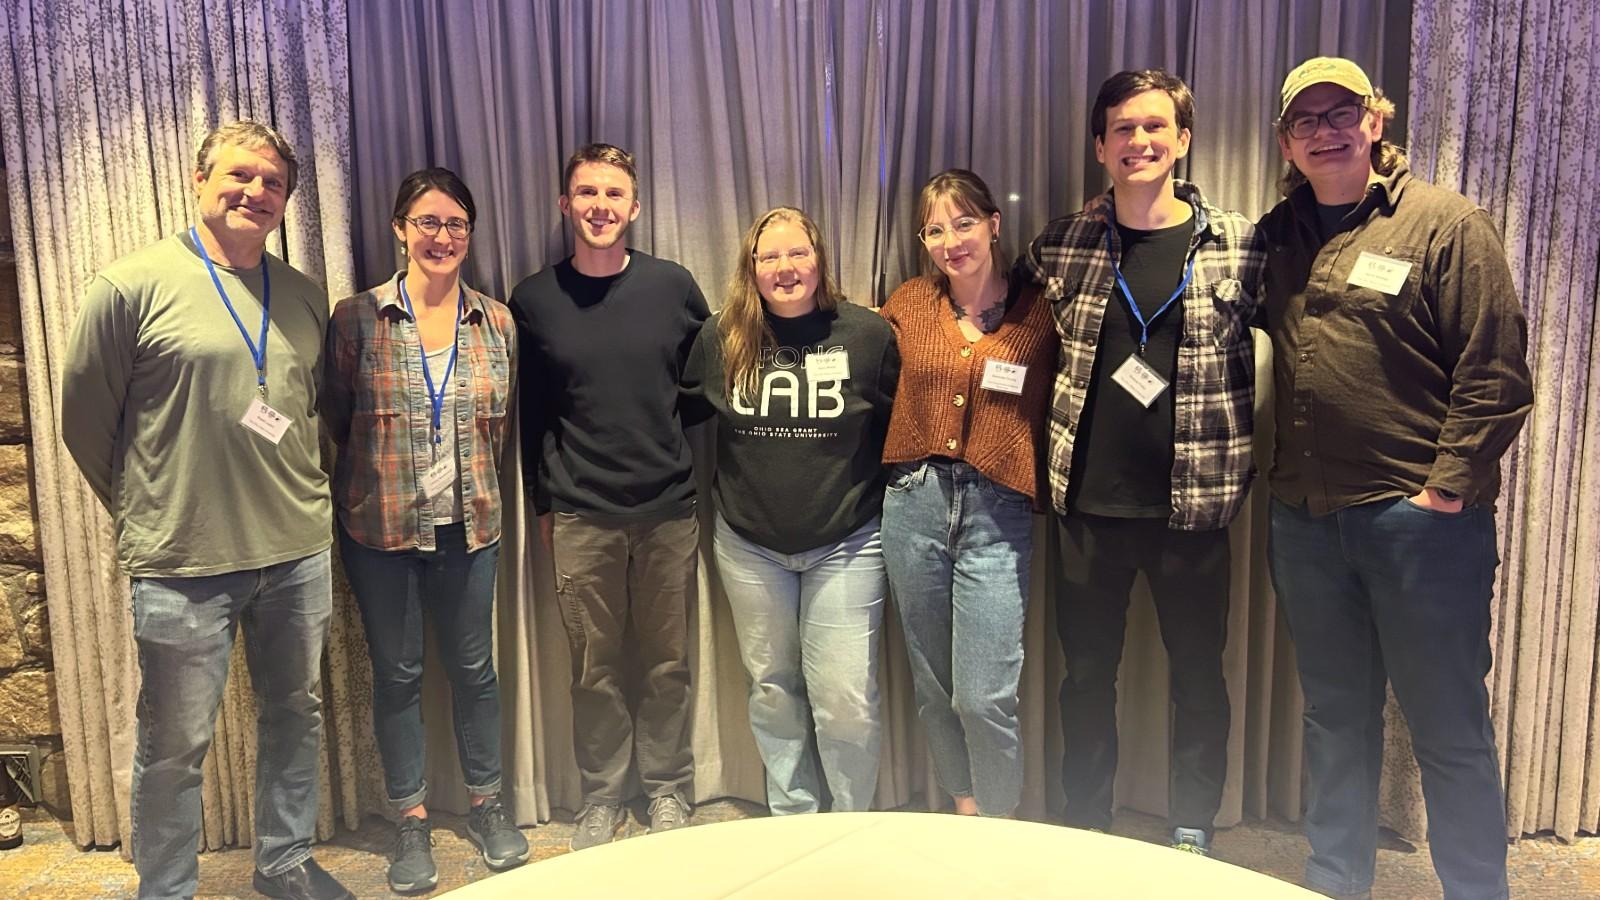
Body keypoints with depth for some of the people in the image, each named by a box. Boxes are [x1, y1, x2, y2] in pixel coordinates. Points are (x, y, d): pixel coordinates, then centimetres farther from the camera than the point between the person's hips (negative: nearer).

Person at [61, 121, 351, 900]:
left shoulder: (306, 298, 7)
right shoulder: (132, 286, -8)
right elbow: (85, 420, -2)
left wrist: (304, 502, 12)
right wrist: (150, 513, 5)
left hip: (298, 553, 5)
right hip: (182, 565, -5)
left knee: (296, 716, 18)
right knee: (175, 746, 8)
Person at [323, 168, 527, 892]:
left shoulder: (496, 323, 3)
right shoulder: (357, 318, -5)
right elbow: (335, 418, 2)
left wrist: (477, 486, 6)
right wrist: (378, 474, 2)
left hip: (469, 525, 2)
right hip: (380, 527, -1)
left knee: (474, 666, 11)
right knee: (397, 671, 8)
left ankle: (487, 805, 28)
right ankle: (410, 822, 23)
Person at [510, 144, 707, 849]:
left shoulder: (672, 286, 1)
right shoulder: (533, 300, 2)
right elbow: (530, 412, 9)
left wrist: (705, 482, 7)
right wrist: (543, 502, 9)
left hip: (671, 508, 0)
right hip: (581, 517, 0)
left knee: (667, 663, 9)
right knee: (594, 669, 6)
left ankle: (668, 790, 26)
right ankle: (601, 797, 24)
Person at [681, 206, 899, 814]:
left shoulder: (866, 333, -7)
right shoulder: (720, 338, -2)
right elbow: (686, 410, 14)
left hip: (845, 546, -2)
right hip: (750, 546, 3)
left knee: (845, 699, -2)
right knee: (772, 690, 14)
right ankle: (791, 816, 33)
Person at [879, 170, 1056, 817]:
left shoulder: (1038, 311, -1)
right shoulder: (906, 306, 7)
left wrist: (1046, 493, -7)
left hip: (997, 513, -3)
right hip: (913, 503, 3)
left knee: (985, 697, -6)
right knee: (933, 687, 13)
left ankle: (997, 827, 19)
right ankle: (965, 810, 33)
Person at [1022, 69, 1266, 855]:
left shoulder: (1239, 244, -2)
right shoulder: (1063, 245, 1)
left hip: (1192, 503, -1)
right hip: (1087, 503, 1)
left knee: (1198, 674, 12)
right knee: (1086, 673, 13)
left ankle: (1192, 837, 31)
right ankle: (1084, 829, 31)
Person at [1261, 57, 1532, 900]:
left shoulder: (1447, 223, -5)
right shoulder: (1277, 236, 10)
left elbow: (1497, 376, -8)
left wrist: (1446, 491, -12)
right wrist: (1276, 480, 5)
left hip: (1420, 518, -5)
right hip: (1305, 521, 5)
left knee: (1450, 732, 6)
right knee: (1335, 725, 17)